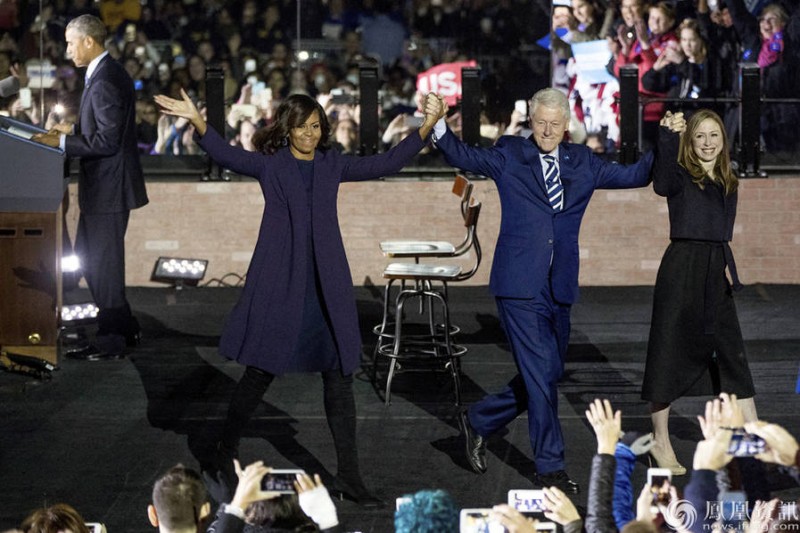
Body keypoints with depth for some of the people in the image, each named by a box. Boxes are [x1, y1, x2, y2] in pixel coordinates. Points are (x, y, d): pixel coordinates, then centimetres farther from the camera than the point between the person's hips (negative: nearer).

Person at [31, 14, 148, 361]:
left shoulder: (105, 82, -21)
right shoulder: (106, 74, 12)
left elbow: (108, 141, -23)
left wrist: (62, 143, -19)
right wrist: (73, 131, 12)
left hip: (108, 188, -11)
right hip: (102, 186, 11)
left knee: (103, 263, -2)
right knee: (87, 255, 17)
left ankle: (110, 343, 7)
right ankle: (124, 329, 24)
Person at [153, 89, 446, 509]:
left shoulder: (332, 164, 10)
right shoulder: (269, 164, -1)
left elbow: (384, 164, 10)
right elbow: (228, 156, -17)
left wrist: (427, 126, 2)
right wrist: (197, 121, -33)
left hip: (327, 287, 3)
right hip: (279, 283, -3)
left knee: (339, 377, 2)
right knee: (259, 374, 3)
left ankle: (348, 475, 7)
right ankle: (225, 454, 23)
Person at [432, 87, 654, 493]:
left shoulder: (582, 163, 12)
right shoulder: (509, 156, 2)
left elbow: (635, 175, 15)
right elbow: (463, 156, -7)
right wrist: (439, 127, -24)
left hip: (559, 289, 5)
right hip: (519, 284, -5)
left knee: (547, 375, 11)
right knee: (540, 375, -7)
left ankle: (478, 421, 31)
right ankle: (550, 467, 4)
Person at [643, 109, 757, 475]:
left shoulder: (727, 184, 14)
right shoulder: (681, 177, -6)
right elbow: (662, 184, -30)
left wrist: (729, 272, 9)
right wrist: (668, 137, -39)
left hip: (716, 271, 6)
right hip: (681, 267, -6)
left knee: (733, 353, 6)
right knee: (670, 349, 0)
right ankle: (660, 441, 9)